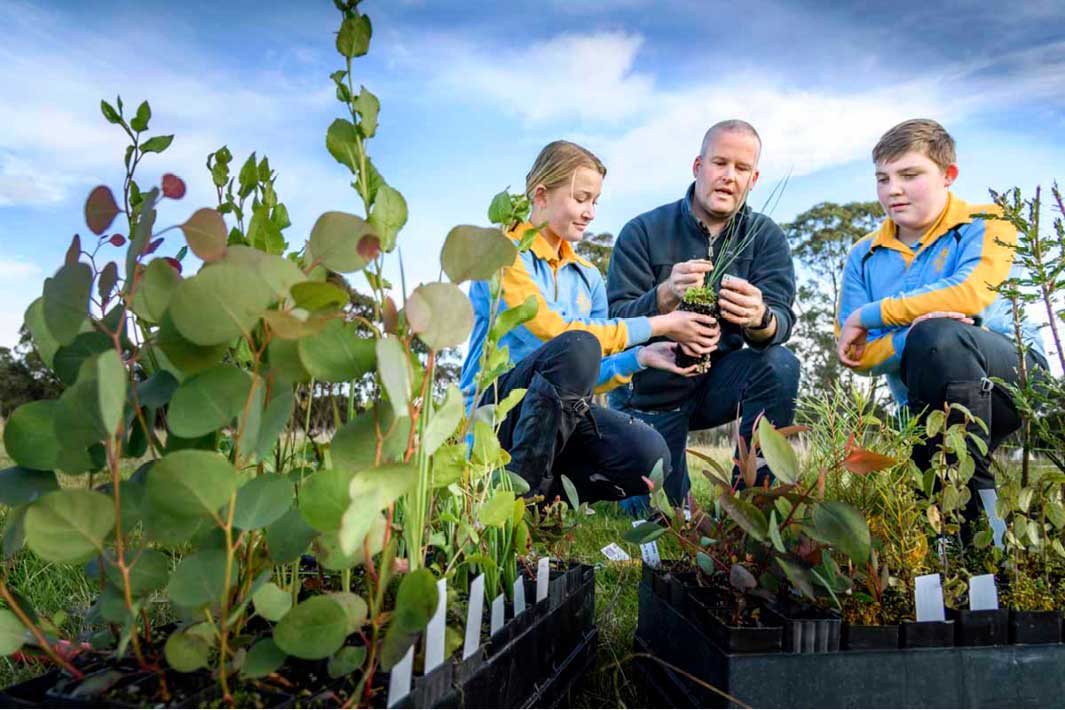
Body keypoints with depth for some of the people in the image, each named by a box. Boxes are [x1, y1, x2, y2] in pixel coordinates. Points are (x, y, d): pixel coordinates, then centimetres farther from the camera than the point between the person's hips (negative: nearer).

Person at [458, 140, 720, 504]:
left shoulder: (588, 277, 15)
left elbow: (592, 374, 12)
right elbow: (555, 331, -19)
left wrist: (641, 356, -9)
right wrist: (660, 325, -14)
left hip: (560, 414, 6)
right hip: (493, 411, -5)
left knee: (648, 456, -23)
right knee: (577, 346, -33)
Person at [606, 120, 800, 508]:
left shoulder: (766, 237, -3)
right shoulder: (643, 231, -9)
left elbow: (782, 319, -17)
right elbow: (616, 322, -16)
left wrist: (759, 319, -42)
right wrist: (665, 296, -37)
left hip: (719, 380, 2)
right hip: (651, 390, -2)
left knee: (780, 365, -27)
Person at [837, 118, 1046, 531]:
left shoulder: (985, 225, -2)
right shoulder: (864, 257, 6)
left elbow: (972, 291, -25)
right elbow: (854, 354, -4)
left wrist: (867, 315, -19)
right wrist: (910, 338, -25)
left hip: (1014, 373, -3)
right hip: (925, 405, 3)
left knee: (938, 334, -34)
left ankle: (977, 495, -27)